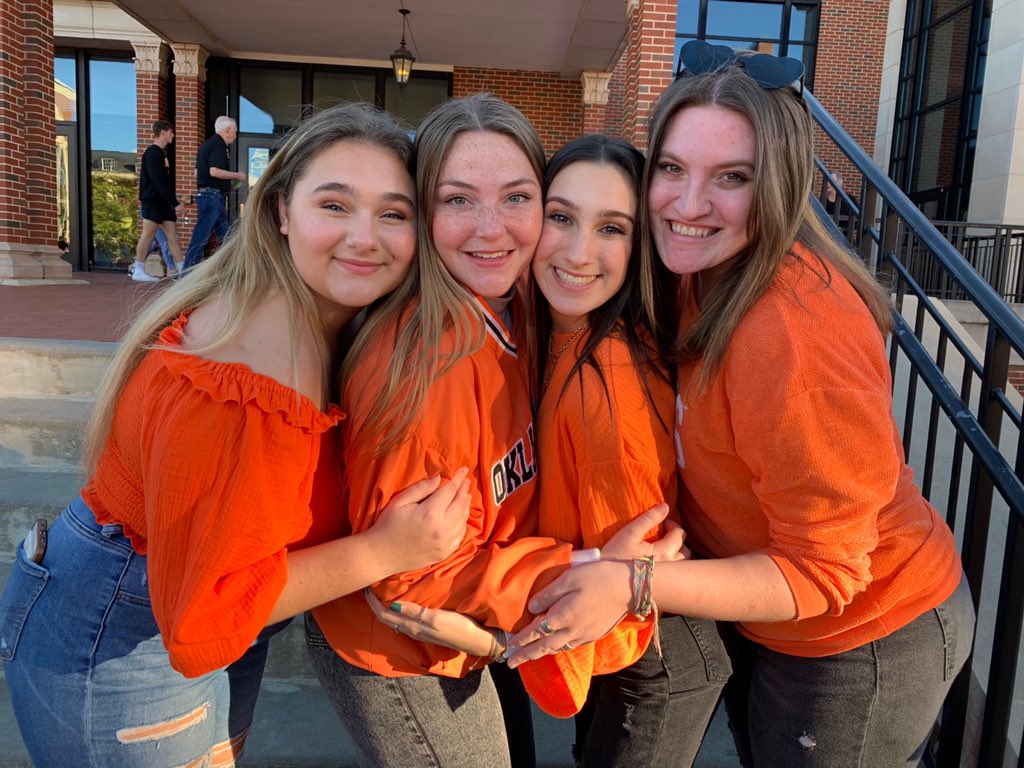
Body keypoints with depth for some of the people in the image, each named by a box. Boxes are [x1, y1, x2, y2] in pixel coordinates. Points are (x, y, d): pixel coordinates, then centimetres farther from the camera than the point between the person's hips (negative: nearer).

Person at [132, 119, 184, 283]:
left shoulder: (161, 153, 17)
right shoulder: (152, 153, -11)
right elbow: (158, 182, -19)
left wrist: (173, 202, 14)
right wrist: (175, 202, -21)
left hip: (163, 202, 9)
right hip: (152, 200, -9)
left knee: (172, 236, 4)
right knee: (148, 234, -5)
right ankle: (138, 271, 0)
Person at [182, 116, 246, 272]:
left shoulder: (208, 144, 20)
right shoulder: (219, 145, -10)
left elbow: (197, 173, 22)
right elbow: (214, 171, -22)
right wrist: (237, 175, -9)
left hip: (205, 193, 10)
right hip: (213, 195, -10)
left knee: (224, 234, 13)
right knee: (201, 235, -8)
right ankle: (188, 270, -6)